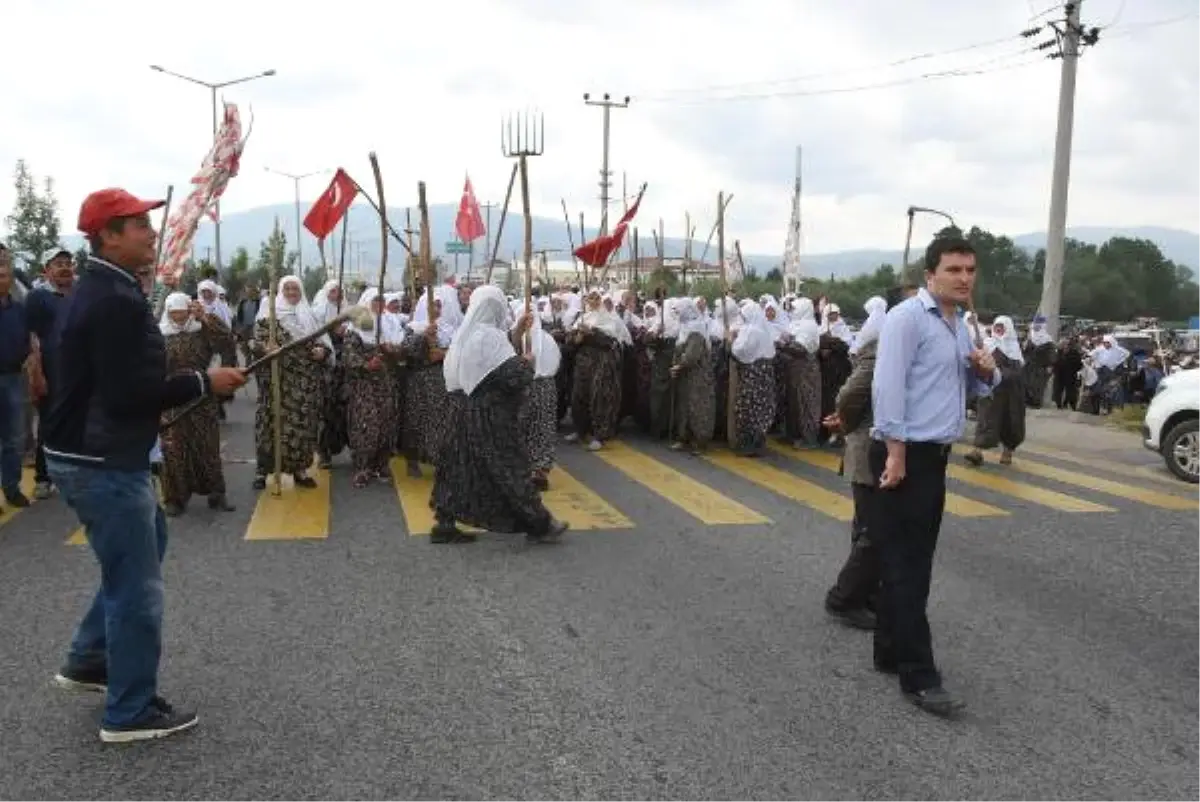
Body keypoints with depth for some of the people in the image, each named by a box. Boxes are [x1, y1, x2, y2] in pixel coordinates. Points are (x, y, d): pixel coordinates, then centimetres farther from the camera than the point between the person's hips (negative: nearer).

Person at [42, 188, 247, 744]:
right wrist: (203, 382, -18)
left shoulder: (98, 289, 11)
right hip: (104, 463, -11)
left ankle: (88, 661, 36)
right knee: (136, 585, 1)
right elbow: (129, 392, -27)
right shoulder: (117, 300, -22)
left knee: (144, 547, 27)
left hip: (95, 454, 11)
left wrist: (182, 385, 10)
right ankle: (130, 713, 14)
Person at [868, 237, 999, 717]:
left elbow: (972, 389, 25)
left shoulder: (960, 326, 16)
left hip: (934, 456, 9)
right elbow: (888, 387, -20)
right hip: (903, 455, -9)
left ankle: (891, 653, 26)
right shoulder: (908, 317, -12)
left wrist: (986, 372, 2)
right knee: (904, 567, -5)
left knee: (915, 565, 14)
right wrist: (896, 454, -24)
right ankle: (918, 677, -1)